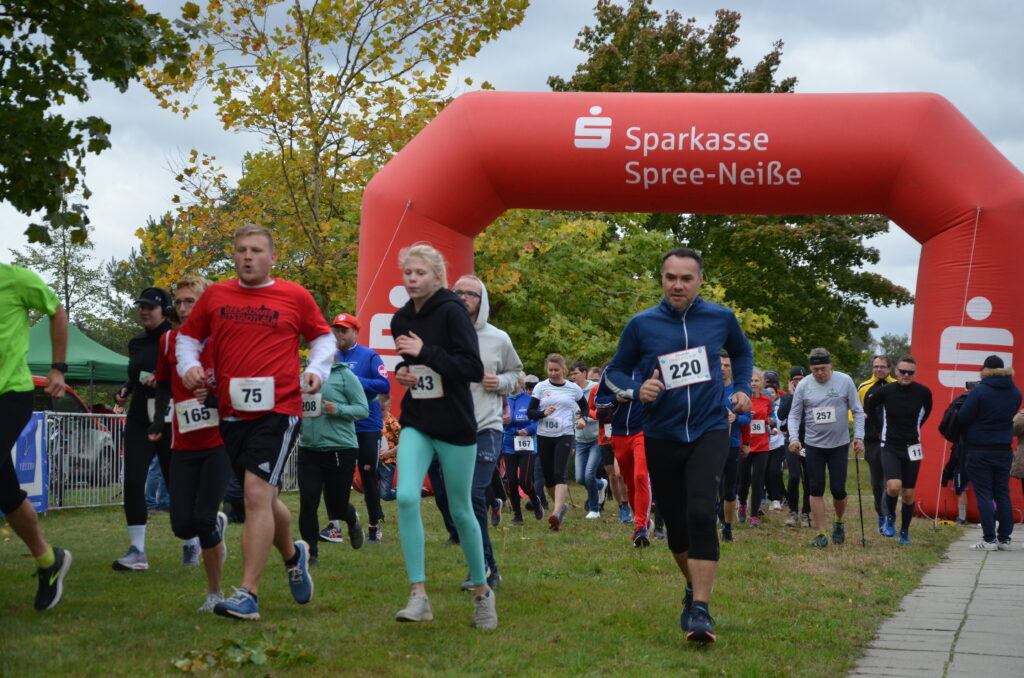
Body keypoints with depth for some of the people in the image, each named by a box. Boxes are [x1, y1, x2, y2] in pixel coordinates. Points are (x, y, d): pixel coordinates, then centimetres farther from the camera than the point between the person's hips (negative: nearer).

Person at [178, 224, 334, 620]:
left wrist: (318, 368, -4)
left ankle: (248, 595, -15)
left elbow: (323, 337, 14)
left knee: (257, 492, -17)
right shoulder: (215, 296, 8)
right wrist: (188, 365, 0)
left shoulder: (296, 297, 1)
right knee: (263, 498, 15)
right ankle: (293, 555, 45)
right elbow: (188, 337, 19)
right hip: (231, 412, 4)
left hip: (278, 411, -4)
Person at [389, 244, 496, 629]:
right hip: (416, 424, 4)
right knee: (406, 497, -18)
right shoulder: (401, 319, 8)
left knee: (460, 510, 5)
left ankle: (481, 591, 26)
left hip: (454, 425, -4)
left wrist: (425, 351, -21)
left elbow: (474, 369, -17)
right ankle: (419, 597, -15)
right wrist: (402, 373, 1)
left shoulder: (452, 311, -10)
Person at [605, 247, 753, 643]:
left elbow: (742, 351, 20)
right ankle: (693, 587, 40)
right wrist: (637, 390, -16)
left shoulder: (721, 318, -2)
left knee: (700, 513, -22)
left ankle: (700, 610, -21)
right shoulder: (642, 325, -6)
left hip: (709, 432, -1)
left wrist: (741, 389, 7)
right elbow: (614, 372, 4)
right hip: (662, 437, 2)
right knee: (675, 522, 12)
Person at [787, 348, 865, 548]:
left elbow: (857, 411, 1)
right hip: (813, 445, 1)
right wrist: (794, 437, -12)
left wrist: (859, 437, -6)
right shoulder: (803, 386, -2)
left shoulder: (845, 381, -5)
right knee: (816, 490, 0)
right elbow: (794, 415, 3)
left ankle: (839, 522, 29)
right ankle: (821, 534, 6)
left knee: (838, 489, 0)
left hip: (839, 444, -1)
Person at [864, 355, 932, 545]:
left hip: (912, 448, 2)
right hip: (890, 447, -2)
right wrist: (879, 429, 13)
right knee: (894, 486, -21)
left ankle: (905, 532, 24)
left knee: (908, 494, 6)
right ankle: (890, 518, 8)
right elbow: (870, 407, 11)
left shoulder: (923, 392, -6)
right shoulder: (885, 391, -9)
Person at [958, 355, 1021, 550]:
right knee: (1002, 494, 11)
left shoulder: (978, 392, -16)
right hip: (1004, 450, 5)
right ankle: (1004, 538, 12)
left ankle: (989, 539, -3)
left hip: (979, 450, -5)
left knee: (984, 495, -1)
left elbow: (963, 418, -13)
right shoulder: (1015, 392, 4)